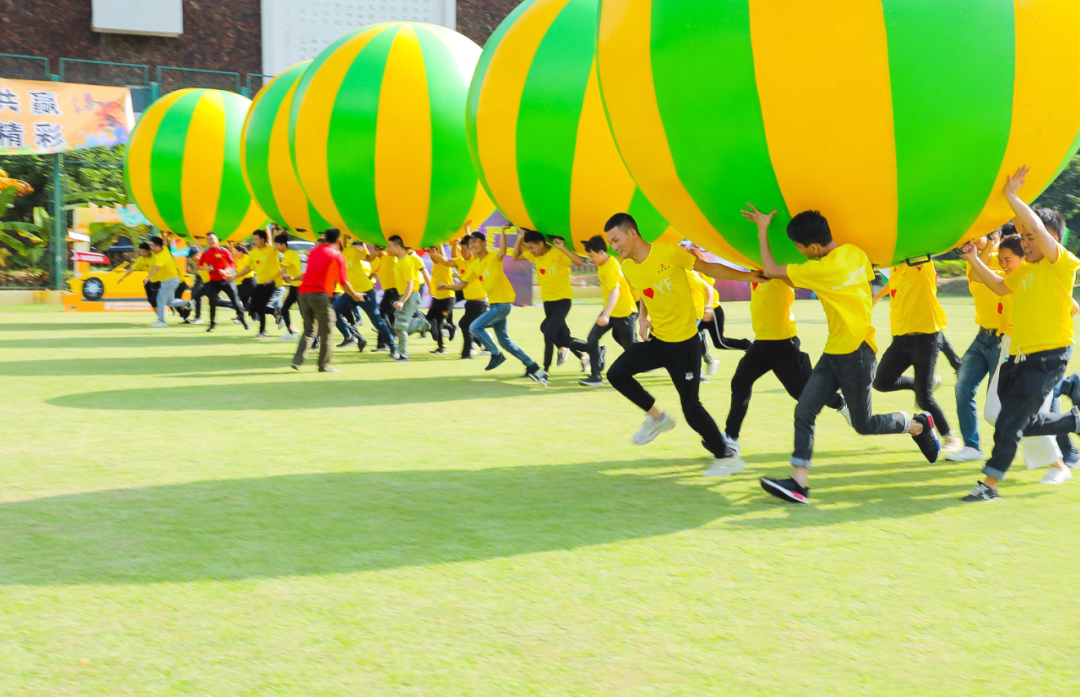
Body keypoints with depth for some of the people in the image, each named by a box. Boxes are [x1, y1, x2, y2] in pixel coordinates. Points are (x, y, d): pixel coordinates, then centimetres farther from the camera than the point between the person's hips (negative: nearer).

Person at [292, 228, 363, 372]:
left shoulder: (314, 251, 15)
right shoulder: (337, 256, -1)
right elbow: (343, 282, 0)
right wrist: (354, 295, 13)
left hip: (303, 292, 6)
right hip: (320, 294, -6)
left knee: (309, 330, 14)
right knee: (325, 332, 4)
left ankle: (297, 360, 0)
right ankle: (324, 365, 4)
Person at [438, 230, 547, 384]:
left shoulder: (493, 257, -11)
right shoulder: (473, 265, 10)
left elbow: (502, 251, -35)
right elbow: (462, 284, 12)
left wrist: (503, 232, -44)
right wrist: (447, 286, -3)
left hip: (503, 303, -9)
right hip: (494, 304, 9)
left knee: (475, 327, -16)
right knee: (504, 340, 10)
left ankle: (496, 354, 1)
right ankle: (532, 366, 18)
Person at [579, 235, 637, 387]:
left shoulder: (611, 267, -26)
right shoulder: (602, 264, 3)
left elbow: (615, 292, -37)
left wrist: (606, 315, -48)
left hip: (624, 312, -9)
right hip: (610, 310, 9)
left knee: (630, 347, 3)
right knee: (592, 338, -3)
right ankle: (596, 376, -2)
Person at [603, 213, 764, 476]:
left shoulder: (668, 252, -18)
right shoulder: (627, 268, 1)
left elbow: (707, 268, -7)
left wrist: (746, 276, -7)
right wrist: (642, 319, 2)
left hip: (684, 341, -6)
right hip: (656, 339, 6)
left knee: (690, 405, -8)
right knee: (616, 373, -4)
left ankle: (728, 457, 8)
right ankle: (657, 418, 16)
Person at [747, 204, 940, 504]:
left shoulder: (824, 269, -24)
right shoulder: (856, 253, 0)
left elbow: (771, 270, -19)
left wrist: (762, 230, -9)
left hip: (856, 355, -9)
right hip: (834, 353, 9)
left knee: (864, 424, 8)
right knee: (804, 412, -3)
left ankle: (919, 425, 33)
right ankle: (799, 482, -6)